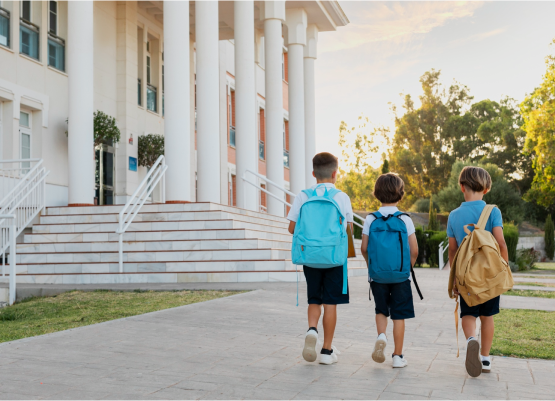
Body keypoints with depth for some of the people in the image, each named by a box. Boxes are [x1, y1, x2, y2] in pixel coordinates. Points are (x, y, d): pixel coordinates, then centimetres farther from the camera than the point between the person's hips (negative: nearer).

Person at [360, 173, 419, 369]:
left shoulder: (370, 219, -2)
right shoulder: (405, 219, -6)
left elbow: (364, 248, -2)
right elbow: (414, 250, -7)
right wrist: (408, 268, 10)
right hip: (401, 275, -1)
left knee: (381, 310, 19)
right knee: (399, 315, 7)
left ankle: (381, 335, -7)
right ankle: (398, 356, 10)